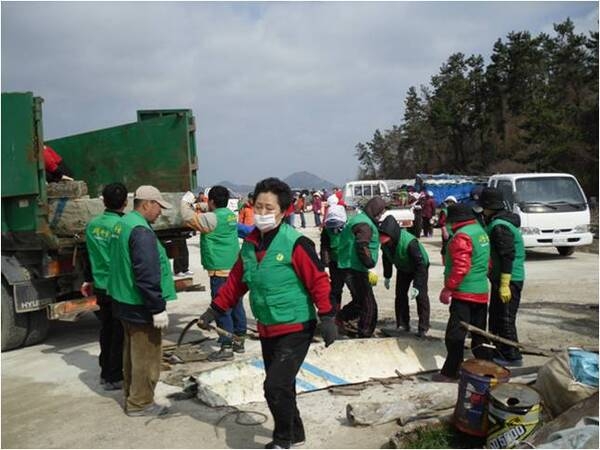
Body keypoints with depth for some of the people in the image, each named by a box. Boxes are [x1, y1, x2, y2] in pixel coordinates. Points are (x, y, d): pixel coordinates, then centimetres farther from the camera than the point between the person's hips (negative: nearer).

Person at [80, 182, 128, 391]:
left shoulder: (92, 225, 4)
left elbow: (89, 255, 15)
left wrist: (88, 279, 27)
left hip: (101, 287, 7)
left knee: (106, 330, 18)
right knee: (119, 334, 4)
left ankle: (105, 372, 28)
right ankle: (114, 377, 11)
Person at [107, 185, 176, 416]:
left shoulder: (122, 224, 11)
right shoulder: (142, 231, -22)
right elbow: (147, 275, -26)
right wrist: (158, 308, -21)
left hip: (124, 301, 10)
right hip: (141, 306, -10)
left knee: (132, 351, 21)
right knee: (147, 355, 1)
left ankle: (131, 396, 32)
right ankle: (140, 403, 10)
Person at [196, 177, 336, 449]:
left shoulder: (295, 243, -18)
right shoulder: (250, 244, 3)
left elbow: (318, 281, -16)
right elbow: (236, 282, 12)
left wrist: (327, 319, -18)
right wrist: (214, 311, 12)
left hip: (295, 328, -7)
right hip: (267, 329, 7)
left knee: (276, 386, -10)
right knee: (281, 386, 16)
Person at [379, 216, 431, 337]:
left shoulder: (409, 242, -43)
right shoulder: (385, 242, -24)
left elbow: (420, 264, -35)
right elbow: (386, 258, -1)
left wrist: (417, 285, -33)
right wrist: (387, 276, 3)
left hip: (421, 267, -5)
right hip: (403, 269, 6)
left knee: (421, 296, -10)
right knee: (400, 295, 1)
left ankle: (423, 327, -2)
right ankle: (403, 324, 11)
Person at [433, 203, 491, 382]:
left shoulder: (462, 236, -16)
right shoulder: (481, 232, 14)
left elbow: (461, 267, -23)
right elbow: (487, 263, 20)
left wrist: (448, 288, -18)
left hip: (464, 294, -9)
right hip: (482, 292, 9)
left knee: (455, 334, -4)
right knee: (479, 334, 16)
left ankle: (450, 372, 0)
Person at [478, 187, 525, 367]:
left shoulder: (499, 226, -20)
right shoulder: (500, 222, 13)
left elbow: (508, 256, -24)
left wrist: (504, 285, -24)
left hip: (509, 280, -11)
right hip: (500, 278, 11)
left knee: (505, 319, -3)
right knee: (495, 317, 18)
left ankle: (513, 356, 6)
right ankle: (501, 352, 29)